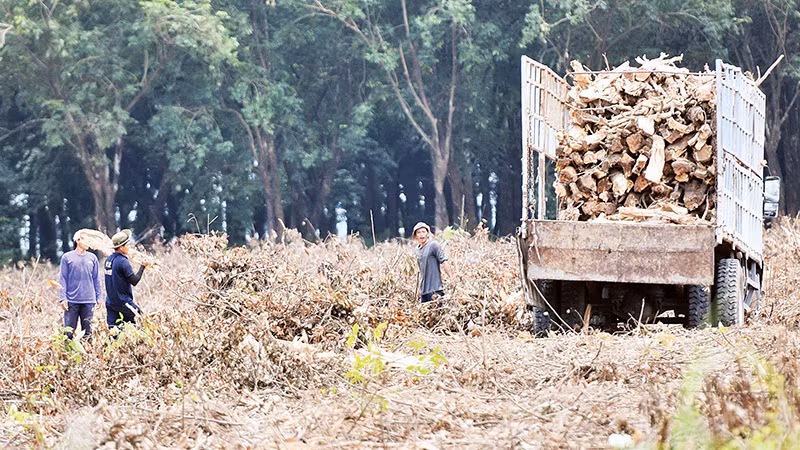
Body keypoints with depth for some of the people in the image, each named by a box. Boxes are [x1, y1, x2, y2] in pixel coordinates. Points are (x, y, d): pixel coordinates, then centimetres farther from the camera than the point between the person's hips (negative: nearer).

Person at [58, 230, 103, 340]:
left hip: (88, 301, 2)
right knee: (69, 332, -3)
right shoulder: (67, 257, 2)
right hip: (72, 301, -2)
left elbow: (96, 279, 14)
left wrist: (99, 297, 8)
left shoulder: (92, 258, 9)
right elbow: (62, 279, 2)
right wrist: (62, 298, -5)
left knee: (87, 331, 5)